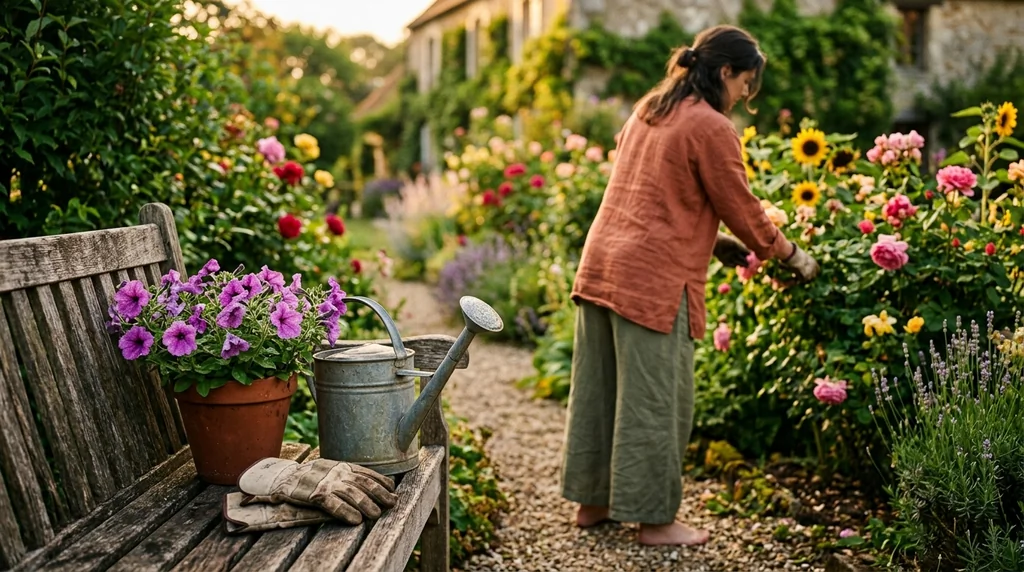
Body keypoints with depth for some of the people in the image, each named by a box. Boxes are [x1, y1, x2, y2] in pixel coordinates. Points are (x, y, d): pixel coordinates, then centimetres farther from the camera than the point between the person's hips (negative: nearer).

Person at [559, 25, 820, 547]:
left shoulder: (648, 110, 15)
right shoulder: (710, 127, -10)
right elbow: (742, 209, -5)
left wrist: (712, 242, 20)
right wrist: (792, 256, 9)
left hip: (600, 264, 9)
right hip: (652, 280, -9)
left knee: (600, 389, 15)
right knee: (655, 402, 1)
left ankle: (591, 501, 27)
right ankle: (653, 519, 12)